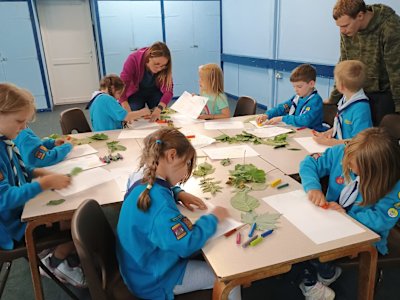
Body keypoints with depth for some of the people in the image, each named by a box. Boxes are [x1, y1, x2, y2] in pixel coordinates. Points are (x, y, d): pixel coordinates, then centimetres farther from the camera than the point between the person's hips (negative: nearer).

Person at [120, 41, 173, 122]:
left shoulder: (164, 68, -26)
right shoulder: (133, 59, -32)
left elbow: (168, 90, -30)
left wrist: (159, 108, -49)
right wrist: (126, 109, -52)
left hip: (155, 92, 1)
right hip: (136, 92, -1)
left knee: (158, 118, -14)